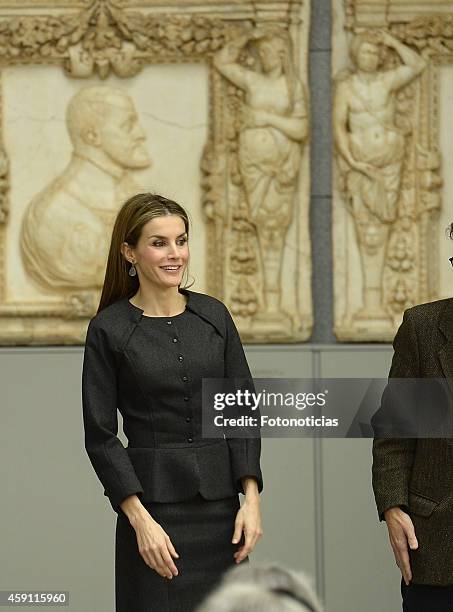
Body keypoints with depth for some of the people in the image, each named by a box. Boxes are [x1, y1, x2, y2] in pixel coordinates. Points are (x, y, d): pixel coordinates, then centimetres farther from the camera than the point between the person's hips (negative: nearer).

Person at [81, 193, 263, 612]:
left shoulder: (213, 315, 7)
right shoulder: (109, 329, -3)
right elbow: (101, 435, -4)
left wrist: (251, 499, -3)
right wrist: (140, 519, -12)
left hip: (220, 506, 4)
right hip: (154, 504, -3)